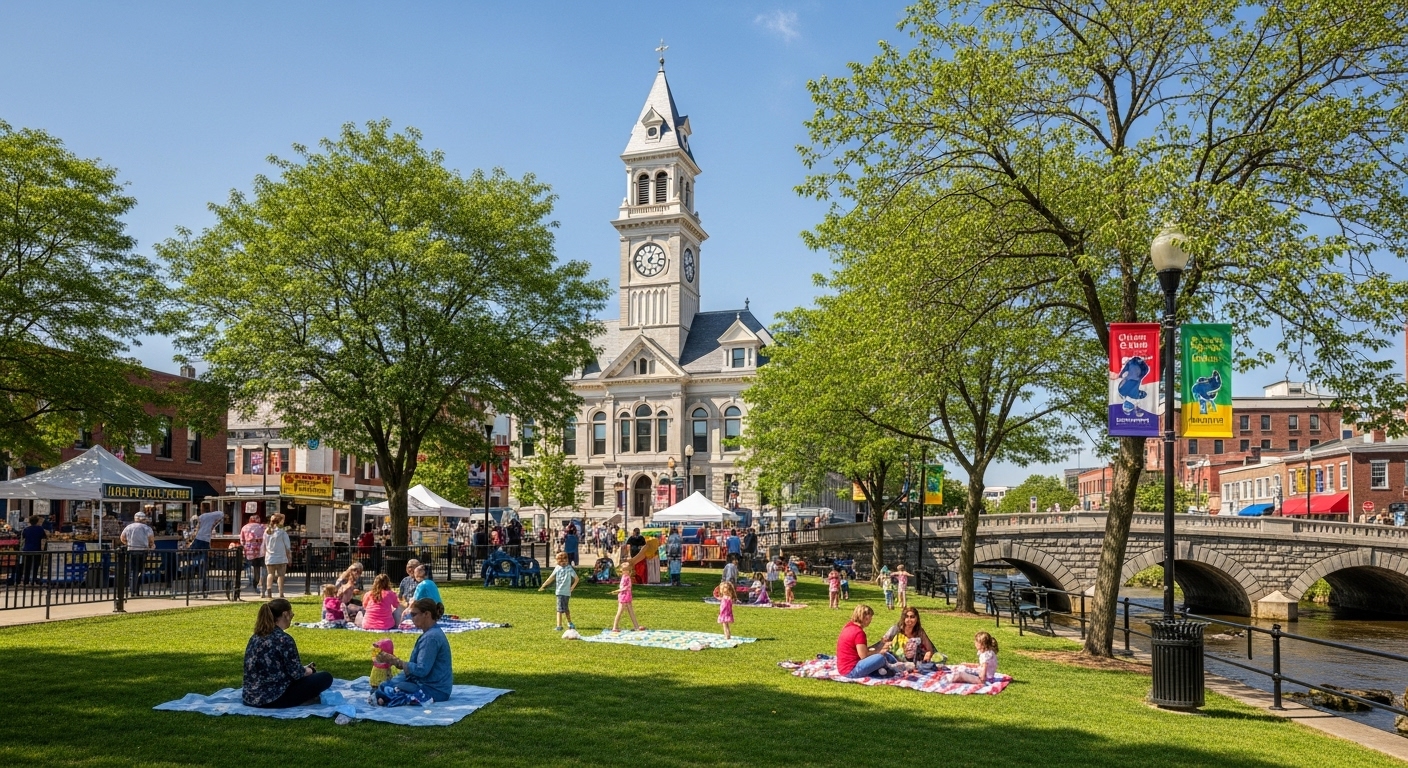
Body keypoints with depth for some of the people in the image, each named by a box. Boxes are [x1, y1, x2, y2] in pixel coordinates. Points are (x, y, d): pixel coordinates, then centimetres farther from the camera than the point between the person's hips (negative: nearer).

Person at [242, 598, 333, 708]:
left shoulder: (256, 636, 8)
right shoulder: (283, 639, -16)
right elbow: (297, 673, -12)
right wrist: (311, 670, 10)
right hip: (274, 698, -9)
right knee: (326, 677, -1)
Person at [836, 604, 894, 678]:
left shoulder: (849, 626, 10)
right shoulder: (859, 632, -19)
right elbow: (864, 655, -18)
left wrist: (878, 648, 8)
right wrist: (879, 651, -5)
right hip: (851, 671, -10)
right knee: (880, 658, -20)